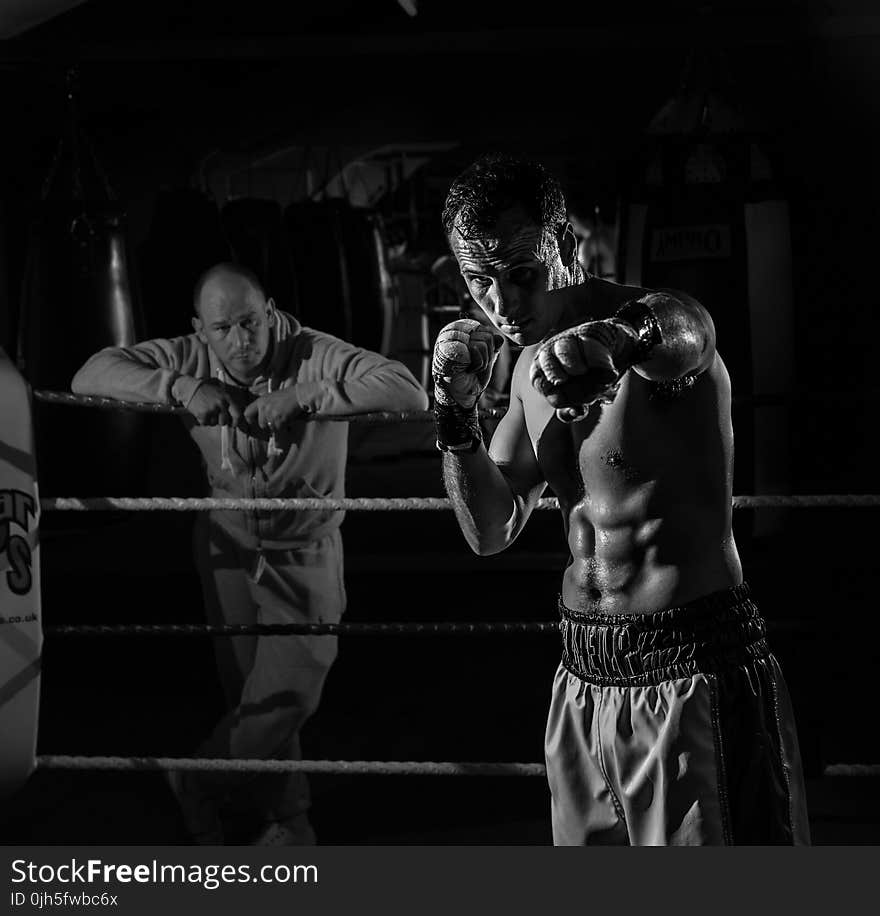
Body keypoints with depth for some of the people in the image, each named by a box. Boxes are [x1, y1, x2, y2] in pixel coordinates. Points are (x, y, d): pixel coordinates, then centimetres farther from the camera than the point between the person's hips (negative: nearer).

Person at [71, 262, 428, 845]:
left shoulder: (314, 357, -20)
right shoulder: (192, 358, -10)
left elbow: (410, 393, -32)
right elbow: (90, 375, -14)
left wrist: (302, 396, -38)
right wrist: (180, 387, -29)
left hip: (305, 553, -3)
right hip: (228, 550, 3)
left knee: (286, 695, -3)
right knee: (249, 694, 11)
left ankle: (197, 793, 20)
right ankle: (286, 818, 30)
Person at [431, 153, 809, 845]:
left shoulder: (670, 319, -13)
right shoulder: (532, 370, 10)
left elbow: (676, 338, -40)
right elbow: (491, 530, 11)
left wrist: (614, 339, -63)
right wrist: (457, 409, -5)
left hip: (694, 675, -7)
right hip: (585, 679, 7)